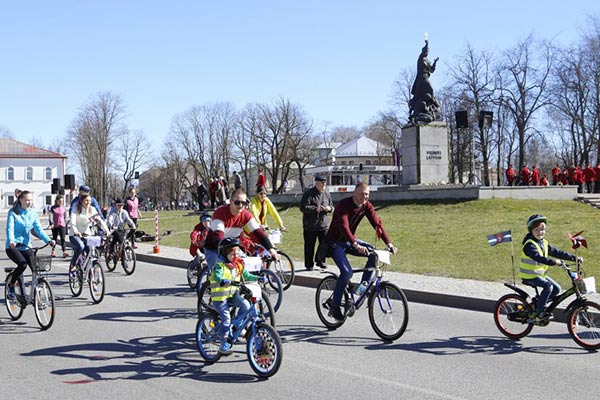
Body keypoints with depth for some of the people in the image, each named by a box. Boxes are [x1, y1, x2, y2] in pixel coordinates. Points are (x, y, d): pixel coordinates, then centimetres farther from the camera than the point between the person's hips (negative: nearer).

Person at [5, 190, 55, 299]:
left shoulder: (33, 214, 5)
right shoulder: (13, 212, -7)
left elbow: (38, 229, -5)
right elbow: (10, 228, -19)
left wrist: (48, 240, -22)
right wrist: (11, 241, -40)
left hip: (26, 246, 4)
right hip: (13, 247, -4)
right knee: (22, 264, -28)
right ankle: (10, 285, -3)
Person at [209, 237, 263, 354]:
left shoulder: (239, 265, 7)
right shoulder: (220, 265, -15)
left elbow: (247, 276, 10)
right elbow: (217, 276, -32)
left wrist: (259, 278, -6)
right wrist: (224, 281, -53)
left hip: (233, 294, 6)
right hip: (220, 296, -6)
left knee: (245, 305, -20)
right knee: (226, 319, -13)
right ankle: (223, 343, 0)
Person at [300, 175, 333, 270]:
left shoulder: (327, 194, 10)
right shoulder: (308, 194, -8)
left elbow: (331, 205, 22)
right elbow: (303, 207, -15)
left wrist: (329, 208, -3)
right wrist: (316, 209, -23)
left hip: (324, 224, 5)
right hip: (310, 226, -5)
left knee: (325, 244, 1)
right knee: (309, 246, 3)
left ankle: (320, 261, 20)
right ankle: (309, 265, 13)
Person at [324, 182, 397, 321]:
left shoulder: (367, 206, -6)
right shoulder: (344, 205, -24)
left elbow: (377, 224, -13)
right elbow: (344, 227, -37)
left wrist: (389, 243, -25)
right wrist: (356, 245, -52)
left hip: (350, 241, 6)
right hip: (335, 243, -6)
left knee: (373, 253, -17)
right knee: (347, 272, -23)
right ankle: (334, 306, -10)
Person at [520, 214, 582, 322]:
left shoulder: (544, 243, 9)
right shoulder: (529, 244, -18)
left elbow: (557, 252, 7)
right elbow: (538, 257, -34)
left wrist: (575, 258, 1)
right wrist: (554, 262, -44)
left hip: (541, 273, 9)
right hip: (529, 275, -9)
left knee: (556, 288, 1)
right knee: (548, 286, -26)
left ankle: (536, 306, 12)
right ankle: (539, 313, -20)